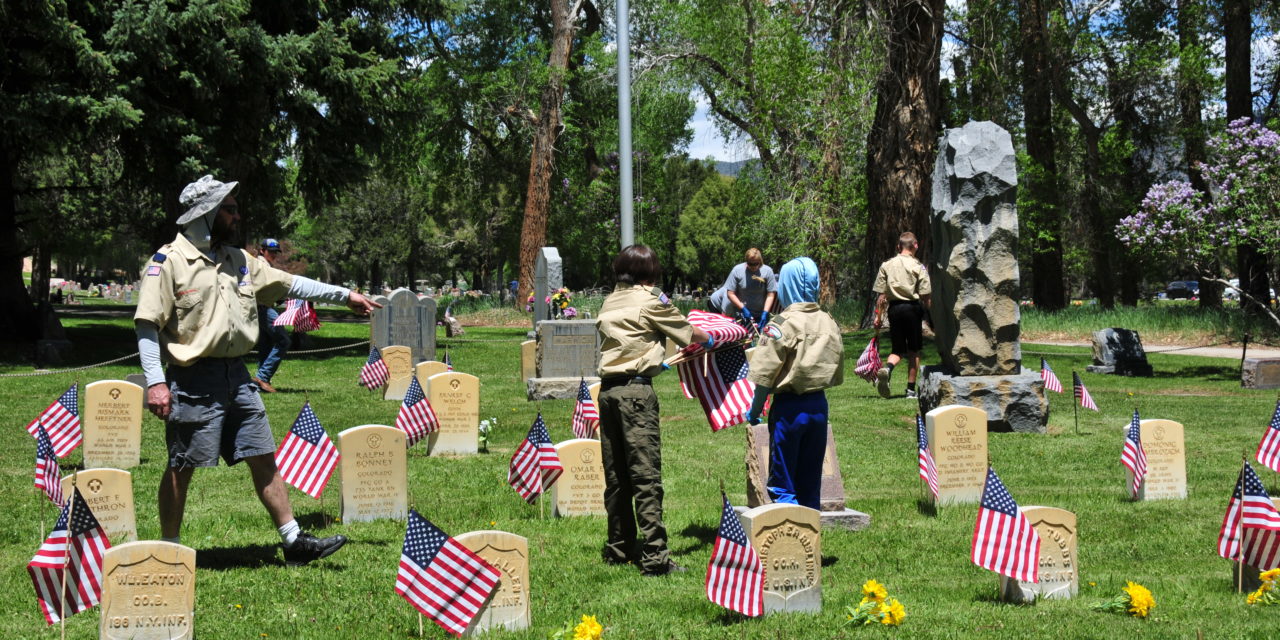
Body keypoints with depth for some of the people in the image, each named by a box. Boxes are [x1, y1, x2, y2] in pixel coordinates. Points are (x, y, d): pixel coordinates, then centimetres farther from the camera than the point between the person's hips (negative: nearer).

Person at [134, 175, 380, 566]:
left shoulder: (238, 260, 14)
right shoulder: (169, 262, -8)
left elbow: (288, 284, 21)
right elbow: (147, 324, -10)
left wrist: (345, 296, 20)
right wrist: (155, 382, -18)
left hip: (236, 376, 7)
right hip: (194, 380, -7)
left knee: (263, 458, 8)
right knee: (181, 467, 1)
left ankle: (294, 541, 13)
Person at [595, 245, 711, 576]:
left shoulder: (609, 303, 16)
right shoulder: (651, 301, -2)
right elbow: (688, 333, 10)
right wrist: (709, 338, 33)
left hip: (607, 389, 7)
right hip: (636, 390, -7)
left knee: (615, 474, 12)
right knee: (646, 475, -8)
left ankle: (618, 548, 20)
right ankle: (654, 557, -10)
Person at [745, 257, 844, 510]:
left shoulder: (783, 324, -14)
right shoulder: (829, 323, 5)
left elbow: (765, 375, -13)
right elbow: (837, 372, 11)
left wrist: (755, 410, -3)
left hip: (789, 407, -6)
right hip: (819, 404, 6)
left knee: (782, 483, 0)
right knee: (811, 482, 15)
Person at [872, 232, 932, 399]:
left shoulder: (886, 265, 5)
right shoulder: (918, 267, -4)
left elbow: (881, 295, 3)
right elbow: (925, 296, -6)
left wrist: (878, 316, 8)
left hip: (894, 308, 3)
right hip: (912, 307, -3)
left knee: (898, 349, 11)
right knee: (914, 350, 9)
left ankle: (887, 367, -22)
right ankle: (911, 389, 9)